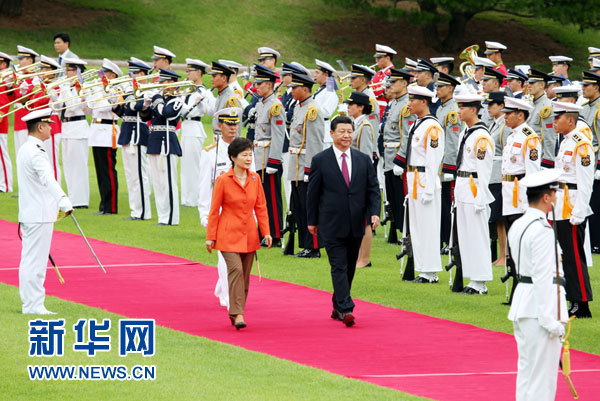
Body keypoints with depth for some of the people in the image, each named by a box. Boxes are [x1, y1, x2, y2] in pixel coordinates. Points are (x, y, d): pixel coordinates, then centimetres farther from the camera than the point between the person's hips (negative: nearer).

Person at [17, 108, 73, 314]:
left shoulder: (24, 150, 14)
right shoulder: (36, 152, -18)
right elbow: (48, 180, -33)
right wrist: (65, 203, -46)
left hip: (28, 214, 10)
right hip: (39, 216, -10)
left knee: (29, 260, 12)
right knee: (35, 261, -7)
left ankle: (29, 303, 18)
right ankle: (34, 306, -5)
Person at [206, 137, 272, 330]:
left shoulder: (255, 179, 5)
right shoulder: (223, 180, -8)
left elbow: (261, 207, 11)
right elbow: (214, 210, -3)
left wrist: (266, 232, 4)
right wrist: (210, 237, -3)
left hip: (249, 234, 5)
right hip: (229, 234, -5)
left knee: (245, 275, 6)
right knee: (236, 269, -18)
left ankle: (235, 311, 19)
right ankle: (237, 314, -19)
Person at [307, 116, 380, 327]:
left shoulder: (363, 159, 7)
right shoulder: (320, 161, -2)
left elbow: (373, 189, 8)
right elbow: (313, 192, 3)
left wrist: (374, 212, -7)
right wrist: (312, 220, 5)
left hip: (356, 224, 4)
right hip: (332, 224, -4)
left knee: (349, 268, 11)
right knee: (339, 267, -11)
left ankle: (337, 308, 24)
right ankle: (346, 310, -18)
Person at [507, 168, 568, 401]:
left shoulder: (518, 226, 12)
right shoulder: (542, 230, -17)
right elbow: (543, 277, -20)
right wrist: (551, 320, -19)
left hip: (522, 303, 9)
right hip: (539, 307, -9)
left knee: (526, 369, 14)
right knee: (542, 374, -6)